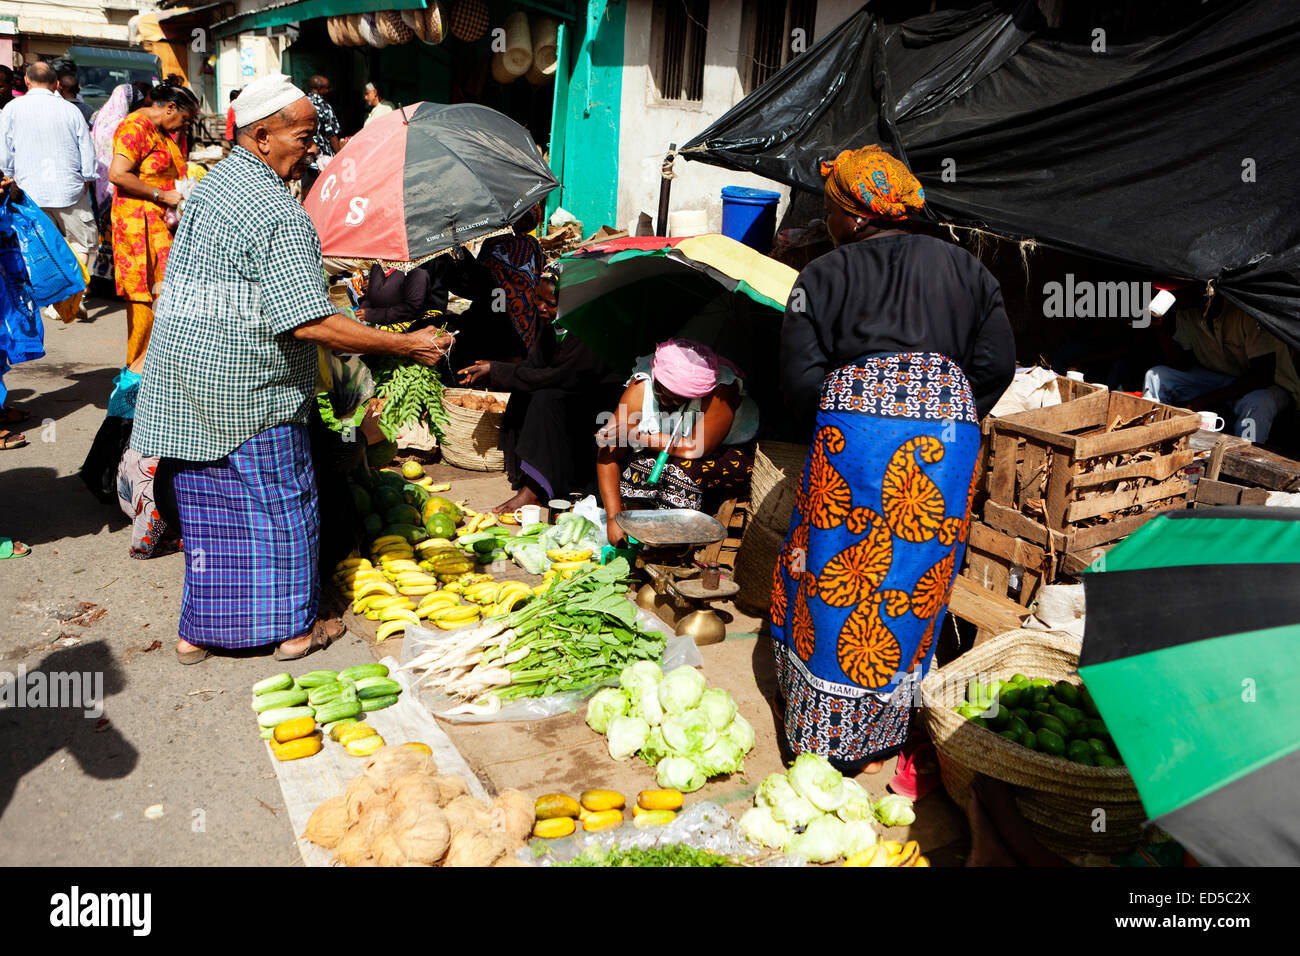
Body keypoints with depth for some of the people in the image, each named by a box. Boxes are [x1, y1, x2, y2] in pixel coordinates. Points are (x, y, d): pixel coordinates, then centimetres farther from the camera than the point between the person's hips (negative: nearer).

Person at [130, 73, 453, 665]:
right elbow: (310, 324, -26)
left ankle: (200, 631, 24)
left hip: (184, 382, 9)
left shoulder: (215, 182, 12)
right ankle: (293, 628, 20)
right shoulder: (278, 215, -20)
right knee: (281, 504, 7)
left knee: (209, 509, 15)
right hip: (245, 388, -9)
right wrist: (406, 346, -22)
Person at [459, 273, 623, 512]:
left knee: (546, 398, -28)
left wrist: (496, 372, -24)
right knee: (523, 394, -11)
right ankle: (523, 470, -4)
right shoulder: (552, 321, -1)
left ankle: (535, 489, -24)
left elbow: (558, 377, -29)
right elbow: (535, 364, 3)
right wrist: (488, 370, -13)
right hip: (577, 392, 9)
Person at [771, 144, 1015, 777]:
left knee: (833, 578, 9)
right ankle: (876, 738, 24)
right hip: (948, 439, 3)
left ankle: (820, 736, 18)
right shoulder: (962, 267, 14)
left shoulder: (823, 277, 3)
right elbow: (996, 363, 9)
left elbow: (801, 377, -4)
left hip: (853, 437, -3)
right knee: (914, 581, 12)